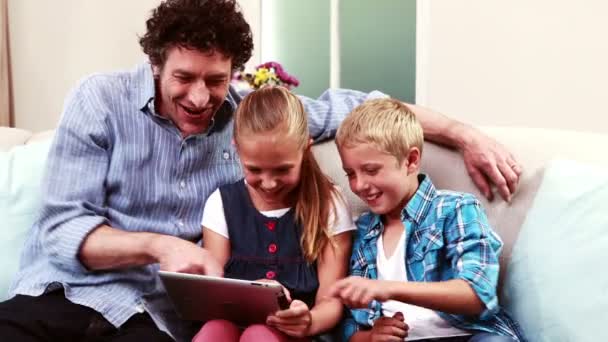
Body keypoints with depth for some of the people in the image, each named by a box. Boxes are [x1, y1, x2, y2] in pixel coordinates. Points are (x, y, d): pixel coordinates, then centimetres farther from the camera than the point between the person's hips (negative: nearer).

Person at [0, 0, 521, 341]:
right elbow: (62, 227, -7)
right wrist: (157, 245, -22)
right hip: (64, 290, 0)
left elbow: (358, 107, 12)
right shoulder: (100, 100, -3)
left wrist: (465, 135, 6)